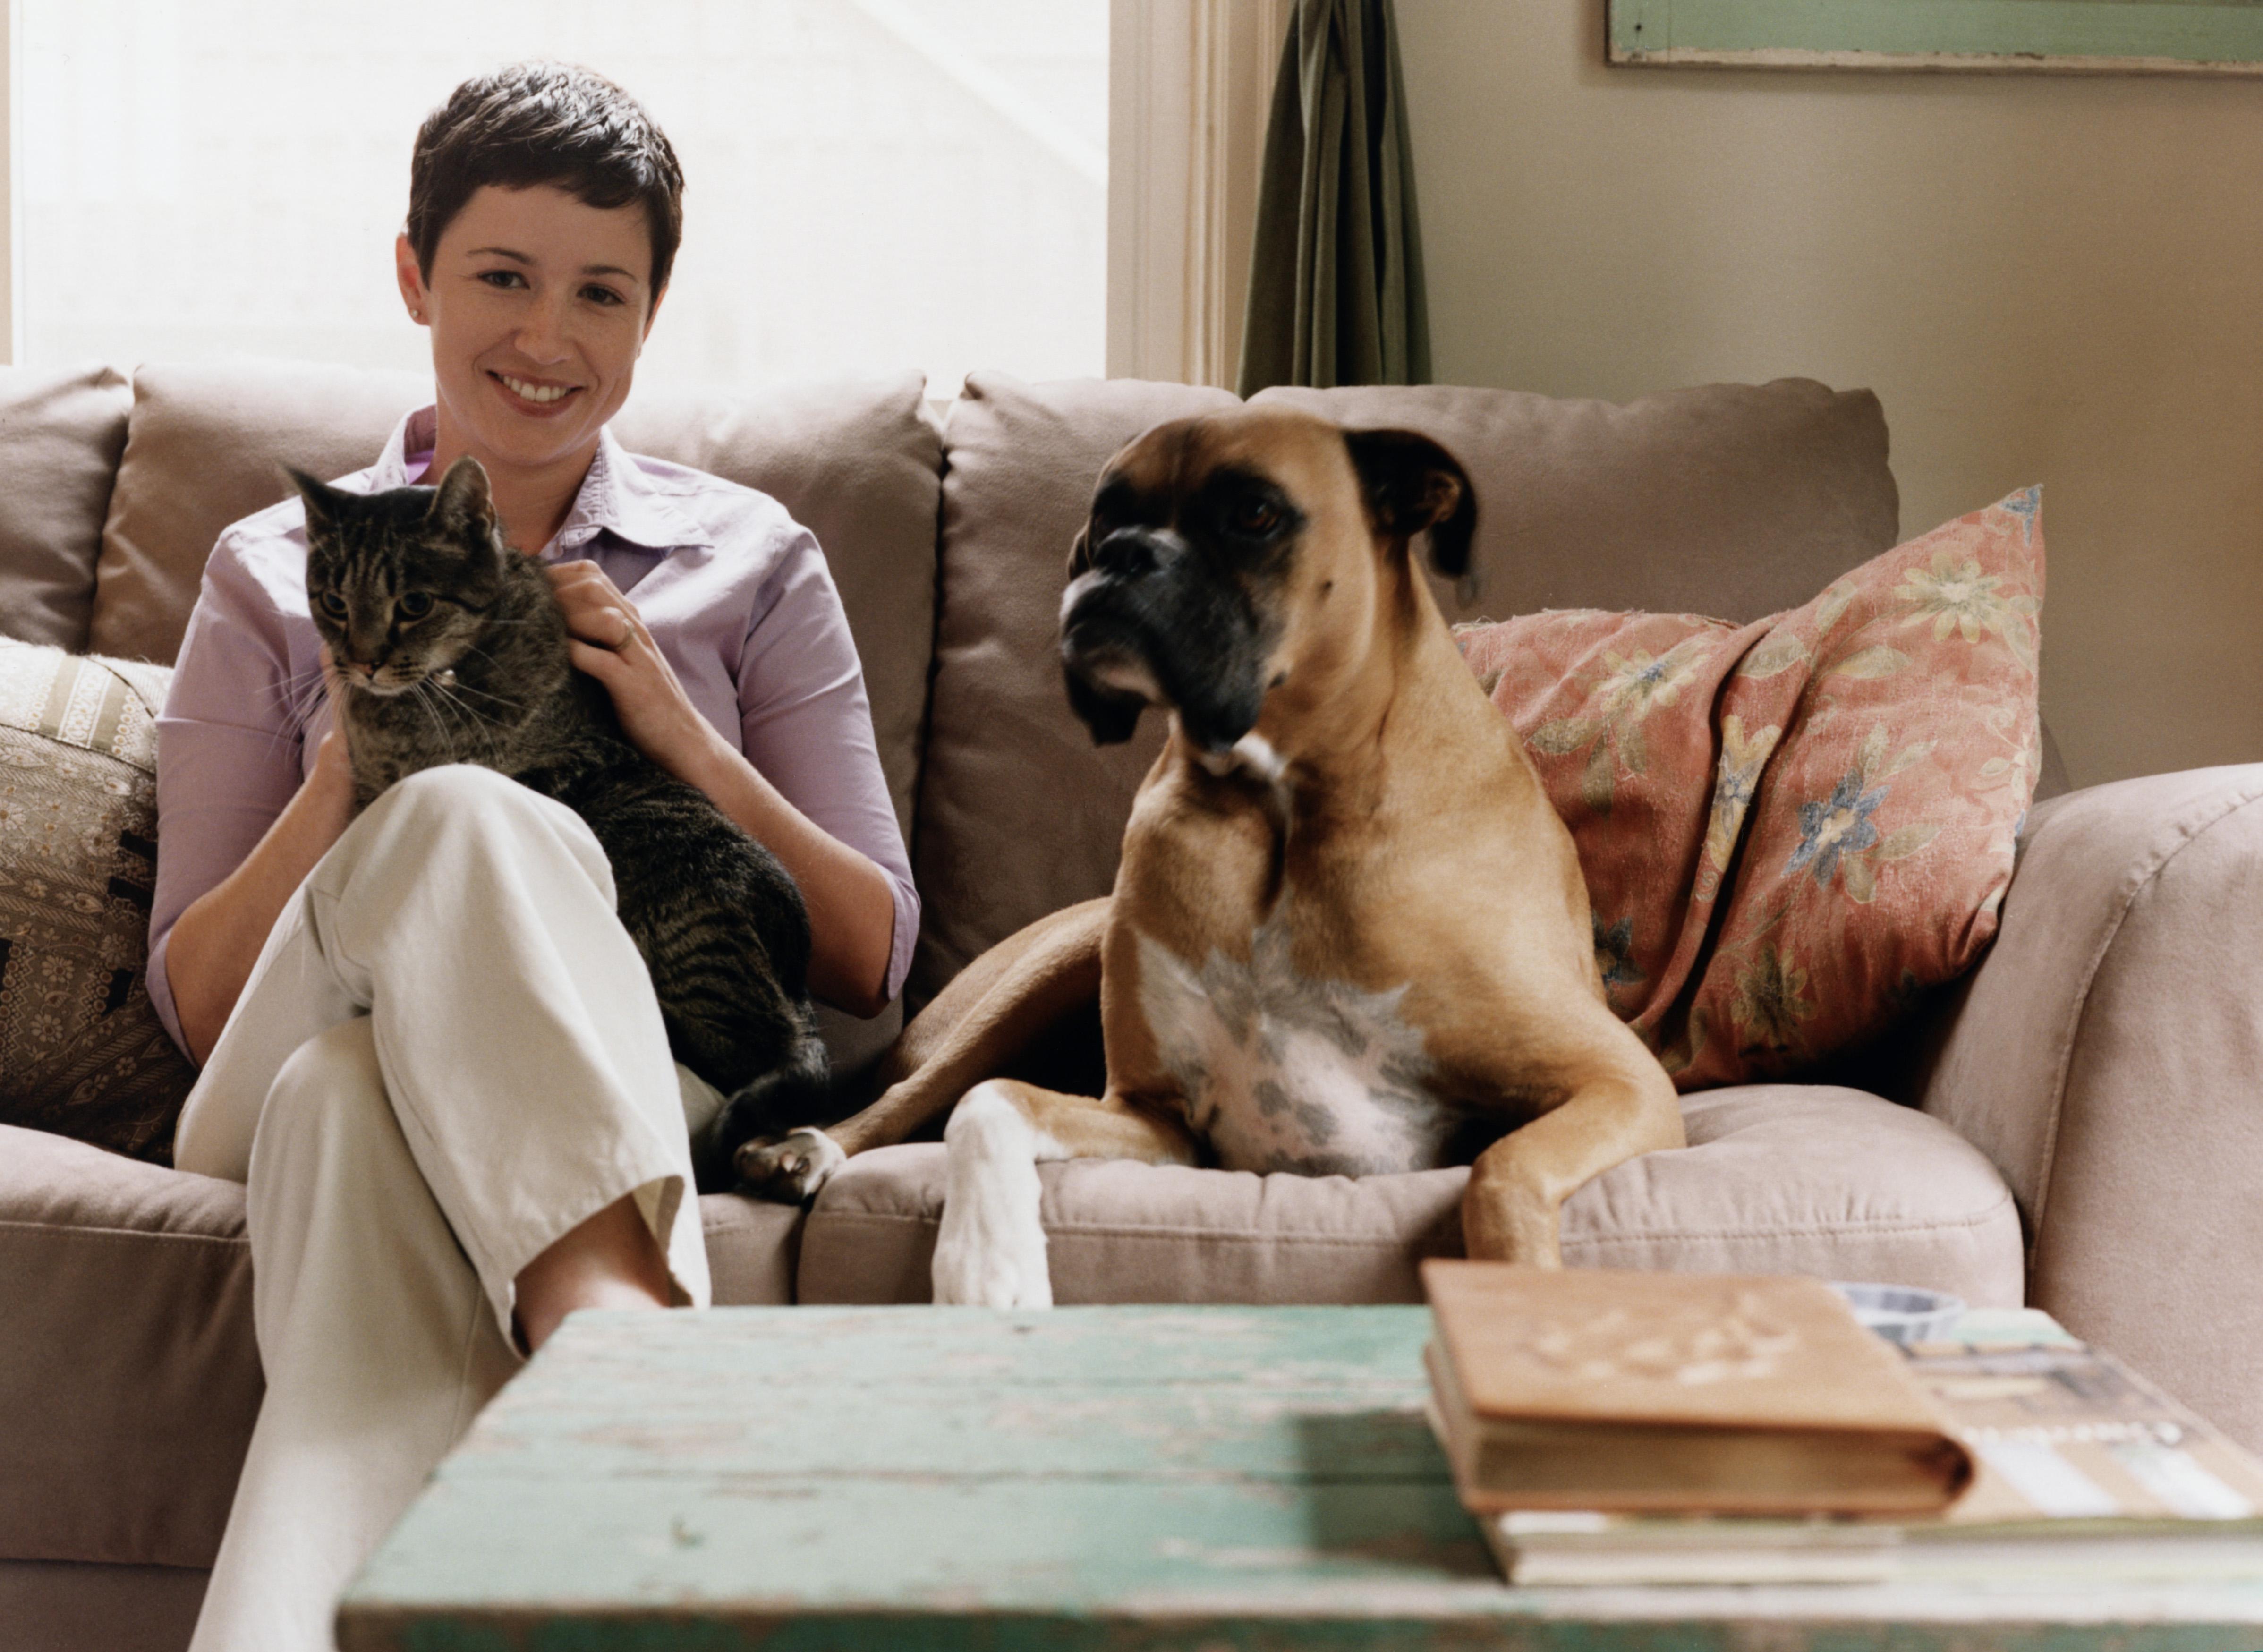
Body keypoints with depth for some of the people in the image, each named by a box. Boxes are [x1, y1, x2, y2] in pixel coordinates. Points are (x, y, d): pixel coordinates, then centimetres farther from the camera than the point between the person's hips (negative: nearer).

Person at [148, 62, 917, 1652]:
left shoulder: (752, 565, 16)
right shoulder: (276, 580, 17)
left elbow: (875, 960, 9)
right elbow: (196, 1005, 10)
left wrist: (684, 734, -5)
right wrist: (350, 772, -6)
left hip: (646, 1085, 0)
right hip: (306, 1075, 0)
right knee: (467, 812, -36)